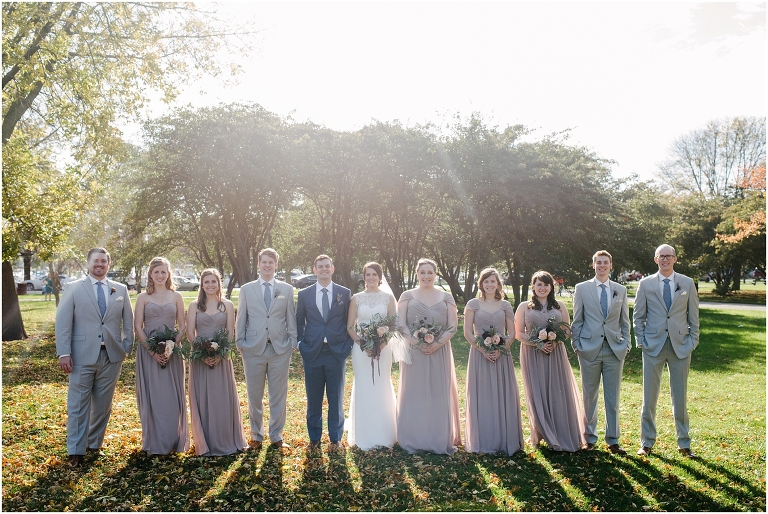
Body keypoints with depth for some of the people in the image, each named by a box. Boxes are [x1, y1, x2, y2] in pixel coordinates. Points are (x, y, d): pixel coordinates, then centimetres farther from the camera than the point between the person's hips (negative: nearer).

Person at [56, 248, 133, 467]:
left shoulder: (120, 290, 9)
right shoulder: (73, 289, 2)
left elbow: (128, 322, 11)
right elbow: (63, 323, -4)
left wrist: (126, 348, 3)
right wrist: (64, 353, -11)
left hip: (111, 356, 3)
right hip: (82, 356, -2)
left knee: (103, 404, 11)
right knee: (78, 405, 2)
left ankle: (95, 444, 26)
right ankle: (75, 451, 11)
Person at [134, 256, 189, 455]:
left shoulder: (176, 296, 7)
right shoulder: (143, 297, 5)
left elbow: (182, 327, 4)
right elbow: (138, 326, -1)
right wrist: (152, 350, -13)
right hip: (148, 352, 0)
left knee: (173, 396, 3)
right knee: (151, 395, 2)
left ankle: (174, 440, 15)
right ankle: (154, 443, 14)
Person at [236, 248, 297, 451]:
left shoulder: (287, 289, 6)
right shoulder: (246, 289, 6)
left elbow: (291, 318, 6)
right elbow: (241, 319, 6)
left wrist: (292, 342, 1)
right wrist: (240, 343, 1)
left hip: (280, 349, 0)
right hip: (254, 349, 0)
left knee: (279, 396, 7)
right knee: (254, 396, 9)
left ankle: (276, 436, 21)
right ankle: (256, 436, 25)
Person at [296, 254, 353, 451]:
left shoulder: (345, 293, 3)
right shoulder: (304, 294, 5)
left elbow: (350, 322, 6)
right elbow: (298, 322, 11)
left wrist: (347, 346, -1)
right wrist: (301, 344, 1)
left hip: (337, 352, 0)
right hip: (312, 353, 1)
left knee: (336, 398, 7)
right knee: (313, 398, 8)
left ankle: (335, 438, 21)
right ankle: (314, 437, 24)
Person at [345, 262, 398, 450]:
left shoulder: (388, 297, 3)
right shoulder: (356, 298, 5)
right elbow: (350, 326, 4)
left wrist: (382, 343, -13)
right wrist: (361, 343, -11)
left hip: (383, 348, 0)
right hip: (361, 348, 0)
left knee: (382, 389, 3)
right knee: (363, 389, 3)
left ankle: (383, 435, 16)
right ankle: (364, 436, 14)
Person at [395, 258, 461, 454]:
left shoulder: (446, 297, 6)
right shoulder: (407, 296, 4)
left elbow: (453, 326, 0)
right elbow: (400, 324, -3)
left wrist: (437, 344, -15)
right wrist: (416, 342, -17)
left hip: (440, 352, 1)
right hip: (414, 352, -1)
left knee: (440, 394, 5)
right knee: (414, 394, 4)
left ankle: (441, 440, 17)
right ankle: (413, 440, 16)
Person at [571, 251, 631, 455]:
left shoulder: (621, 290, 11)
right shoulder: (582, 288, 4)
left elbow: (625, 321, 13)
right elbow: (577, 320, 4)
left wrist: (626, 344, 4)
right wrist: (576, 345, -1)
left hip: (615, 350, 2)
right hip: (590, 349, -2)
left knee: (613, 397, 7)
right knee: (589, 396, 6)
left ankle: (613, 440, 18)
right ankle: (590, 438, 18)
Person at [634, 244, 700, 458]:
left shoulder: (687, 283, 6)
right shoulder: (645, 284, 4)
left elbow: (694, 315, 8)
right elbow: (638, 316, 6)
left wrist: (693, 341, 0)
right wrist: (640, 341, -1)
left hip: (680, 345, 1)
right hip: (653, 345, 0)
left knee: (680, 396, 7)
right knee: (649, 396, 4)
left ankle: (684, 444, 20)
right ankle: (646, 442, 15)